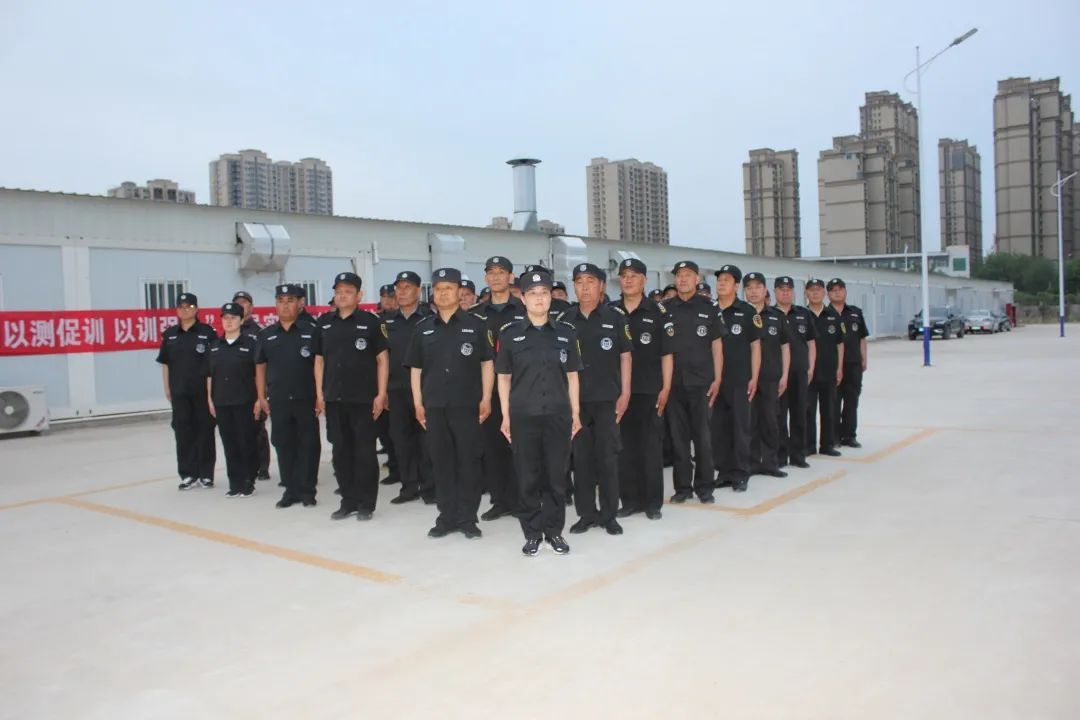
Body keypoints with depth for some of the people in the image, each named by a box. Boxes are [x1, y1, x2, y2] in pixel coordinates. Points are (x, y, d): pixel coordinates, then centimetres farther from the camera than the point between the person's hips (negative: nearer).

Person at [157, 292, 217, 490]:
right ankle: (188, 474, 14)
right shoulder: (170, 334, 8)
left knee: (204, 430, 3)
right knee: (182, 431, 5)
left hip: (203, 390, -3)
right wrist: (167, 388, 8)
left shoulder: (207, 332, -3)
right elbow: (165, 363, 11)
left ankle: (205, 474, 12)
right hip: (180, 391, 3)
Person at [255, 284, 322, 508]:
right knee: (283, 445, 7)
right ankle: (291, 490, 17)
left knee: (308, 445, 2)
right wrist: (261, 397, 6)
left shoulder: (311, 332, 0)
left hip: (306, 400, -3)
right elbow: (260, 367, 12)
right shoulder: (266, 335, 9)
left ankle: (307, 490, 12)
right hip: (278, 401, 3)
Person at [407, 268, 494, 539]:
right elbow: (416, 368, 12)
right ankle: (447, 518, 18)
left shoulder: (475, 324, 1)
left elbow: (487, 363, 0)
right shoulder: (423, 328, 10)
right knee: (442, 463, 8)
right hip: (434, 406, 3)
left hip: (467, 405, -3)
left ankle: (467, 519, 12)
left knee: (468, 462, 2)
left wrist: (486, 399, -7)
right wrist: (418, 403, 6)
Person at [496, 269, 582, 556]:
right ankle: (532, 533, 18)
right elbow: (503, 378, 4)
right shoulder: (510, 333, 0)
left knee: (556, 475, 6)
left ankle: (554, 530, 21)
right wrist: (505, 416, 1)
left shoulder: (566, 332, 4)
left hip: (558, 414, 1)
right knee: (527, 476, 5)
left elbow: (572, 376, 9)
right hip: (523, 415, -1)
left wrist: (575, 413, 6)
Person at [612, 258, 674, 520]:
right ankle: (630, 499, 17)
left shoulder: (658, 312, 0)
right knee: (625, 446, 7)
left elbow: (667, 354, -1)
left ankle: (653, 502, 13)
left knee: (651, 446, 4)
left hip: (650, 390, -2)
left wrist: (666, 388, -6)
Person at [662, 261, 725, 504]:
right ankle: (682, 486, 15)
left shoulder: (708, 308, 4)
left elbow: (716, 345, 5)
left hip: (701, 382, -1)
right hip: (673, 382, 1)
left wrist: (717, 379, -1)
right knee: (678, 436, 5)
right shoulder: (665, 308, 6)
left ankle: (704, 486, 13)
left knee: (702, 435, 3)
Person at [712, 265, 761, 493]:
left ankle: (740, 474, 9)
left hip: (740, 380, -3)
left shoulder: (748, 311, -2)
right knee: (718, 427, 8)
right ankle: (724, 471, 17)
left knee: (740, 427, 1)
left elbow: (755, 346, -1)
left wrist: (754, 378, -6)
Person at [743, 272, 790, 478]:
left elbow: (785, 347, 8)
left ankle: (770, 462, 17)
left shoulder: (777, 316, 6)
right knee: (749, 421, 2)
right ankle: (751, 463, 11)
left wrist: (784, 375, 2)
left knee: (770, 420, 6)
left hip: (771, 377, 2)